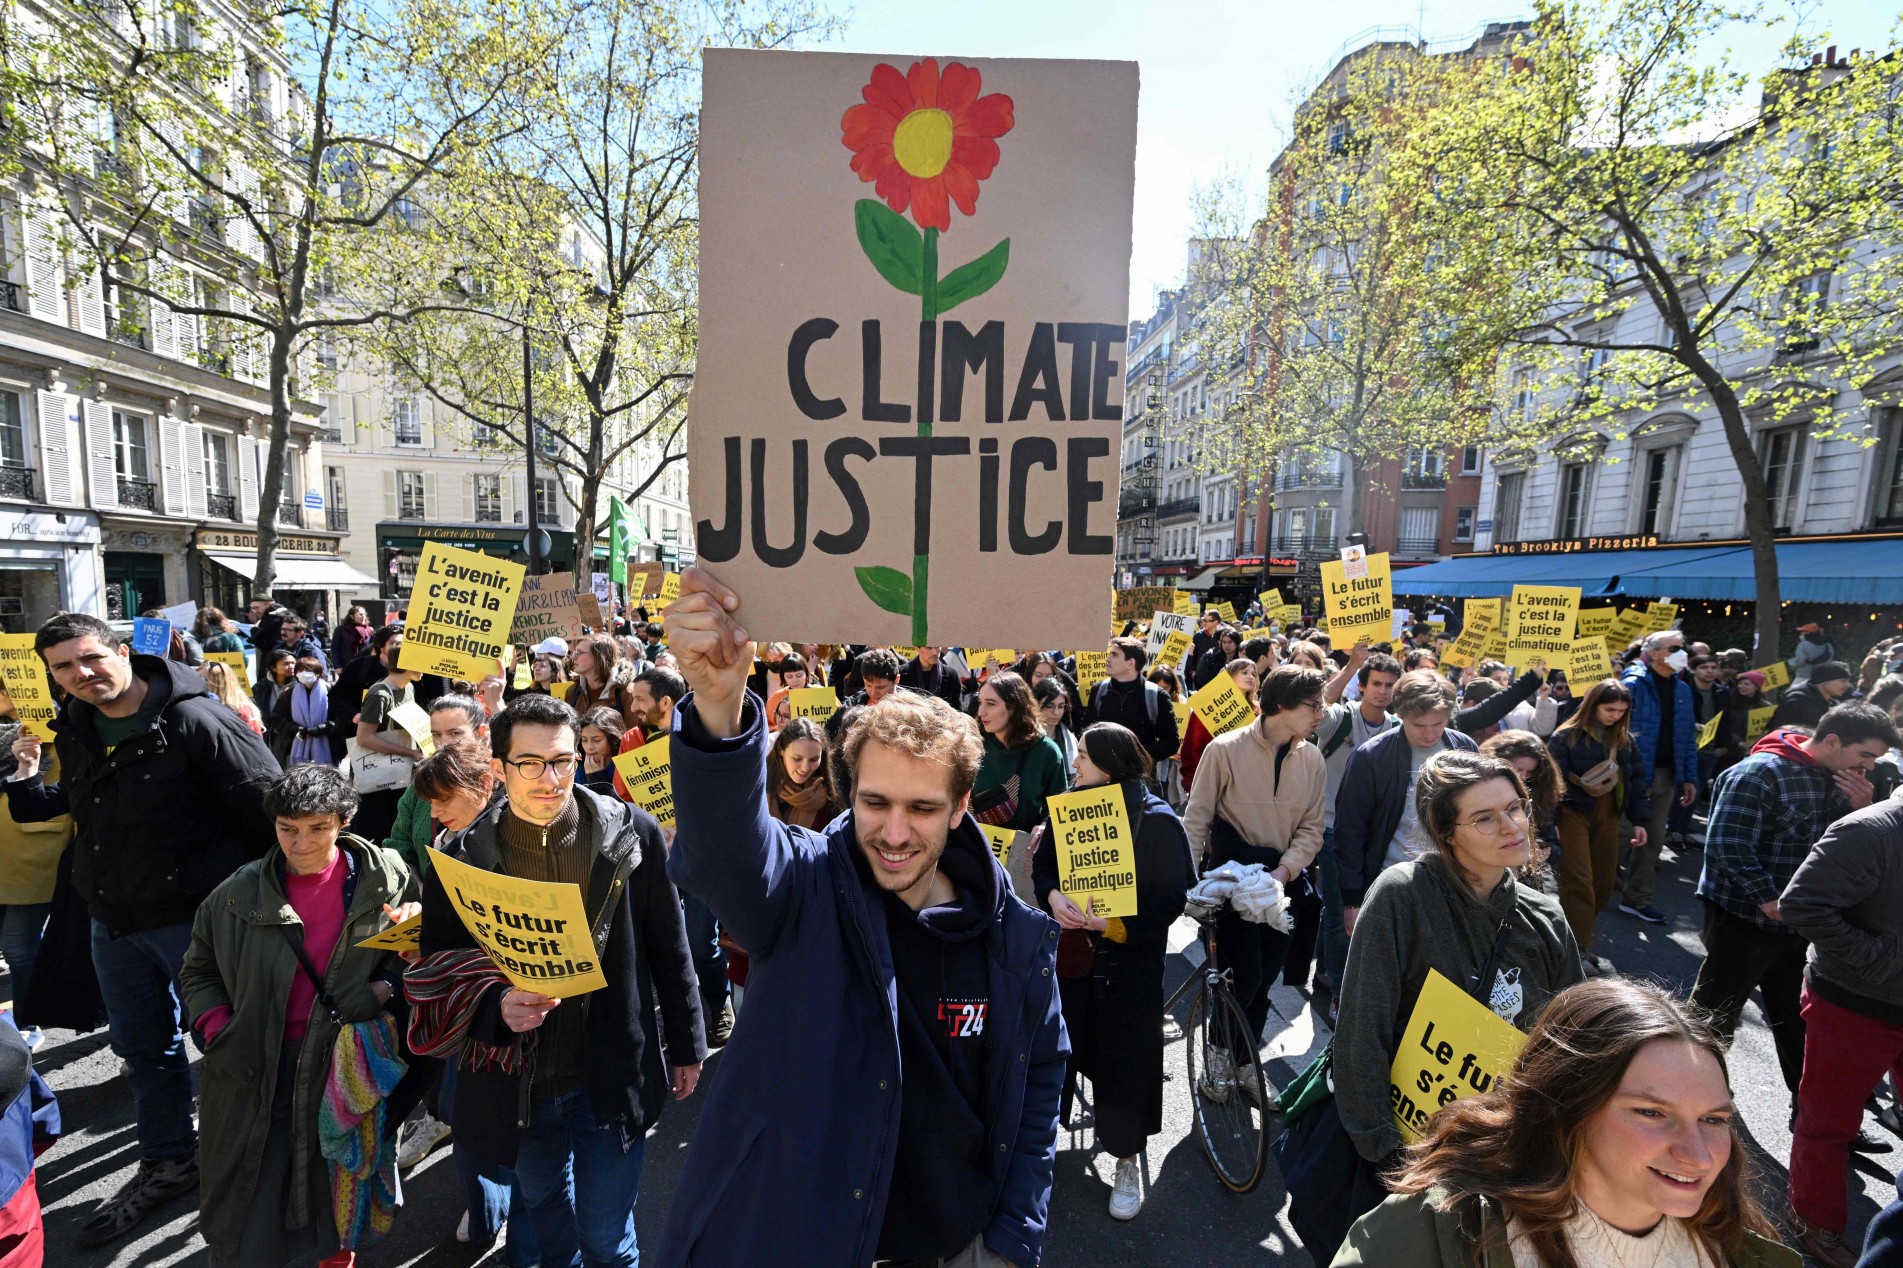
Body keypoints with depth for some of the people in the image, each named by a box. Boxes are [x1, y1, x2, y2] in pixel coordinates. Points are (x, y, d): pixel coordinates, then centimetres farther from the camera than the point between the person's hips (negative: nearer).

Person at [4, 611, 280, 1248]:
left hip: (195, 918, -8)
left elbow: (271, 807, -20)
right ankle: (168, 1162, 43)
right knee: (143, 1049, 22)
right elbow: (74, 806, 23)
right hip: (112, 922, 8)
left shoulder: (194, 720, -21)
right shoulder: (75, 730, 5)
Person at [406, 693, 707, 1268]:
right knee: (546, 1219, 28)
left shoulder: (633, 832, -14)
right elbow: (436, 975, -3)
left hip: (613, 1075, -2)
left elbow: (669, 950, -5)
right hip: (516, 1084, 2)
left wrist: (687, 1046, 1)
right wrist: (496, 1005, -24)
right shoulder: (461, 857, -10)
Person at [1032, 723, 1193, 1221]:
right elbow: (1043, 864, 5)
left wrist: (1116, 924, -23)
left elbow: (1174, 896, -14)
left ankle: (1128, 1159, 30)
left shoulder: (1157, 820, -14)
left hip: (1129, 957, -3)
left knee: (1124, 1054, 7)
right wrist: (1053, 896, -16)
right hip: (1070, 947, 4)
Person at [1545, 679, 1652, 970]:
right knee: (1579, 883, -7)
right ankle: (1578, 949, -1)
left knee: (1604, 883, 8)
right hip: (1573, 814, -6)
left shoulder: (1624, 739, 7)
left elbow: (1638, 779, 13)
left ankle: (1578, 937, 24)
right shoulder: (1566, 737, -11)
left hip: (1607, 815, 6)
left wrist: (1640, 820, 8)